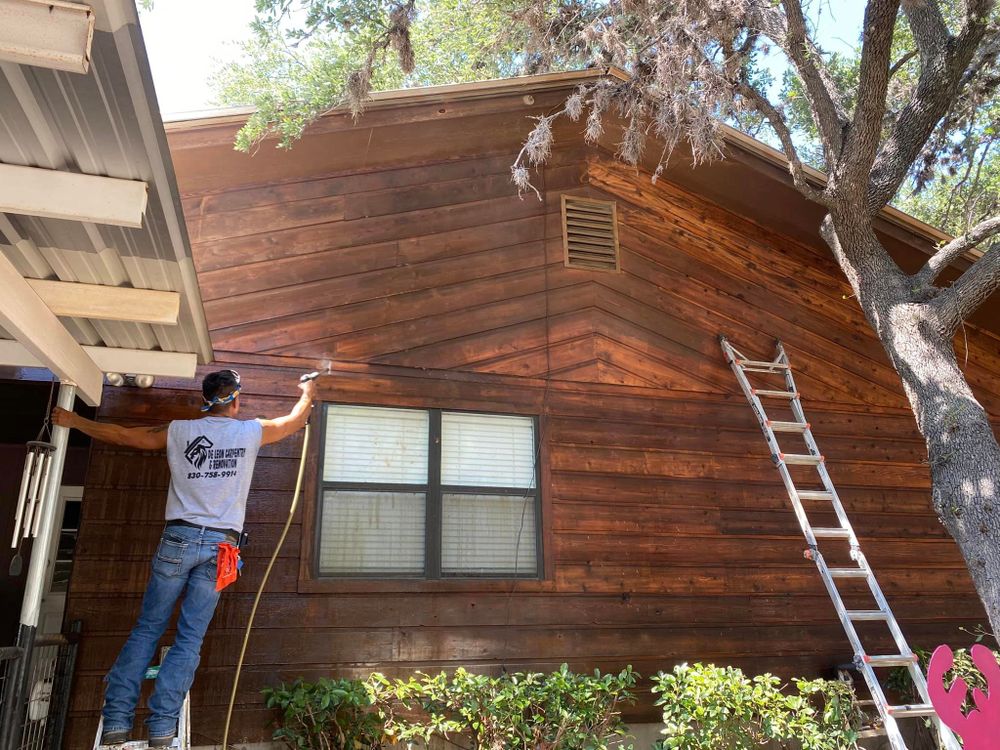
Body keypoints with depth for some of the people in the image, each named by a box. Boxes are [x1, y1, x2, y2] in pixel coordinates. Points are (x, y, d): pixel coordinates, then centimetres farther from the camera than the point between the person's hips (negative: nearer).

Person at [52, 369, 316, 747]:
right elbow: (294, 421, 22)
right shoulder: (251, 431, 4)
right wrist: (307, 394, 42)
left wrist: (75, 421, 33)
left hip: (179, 538, 1)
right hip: (220, 545, -1)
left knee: (146, 629, 8)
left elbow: (121, 434, 17)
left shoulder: (179, 430, 7)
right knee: (190, 638, 3)